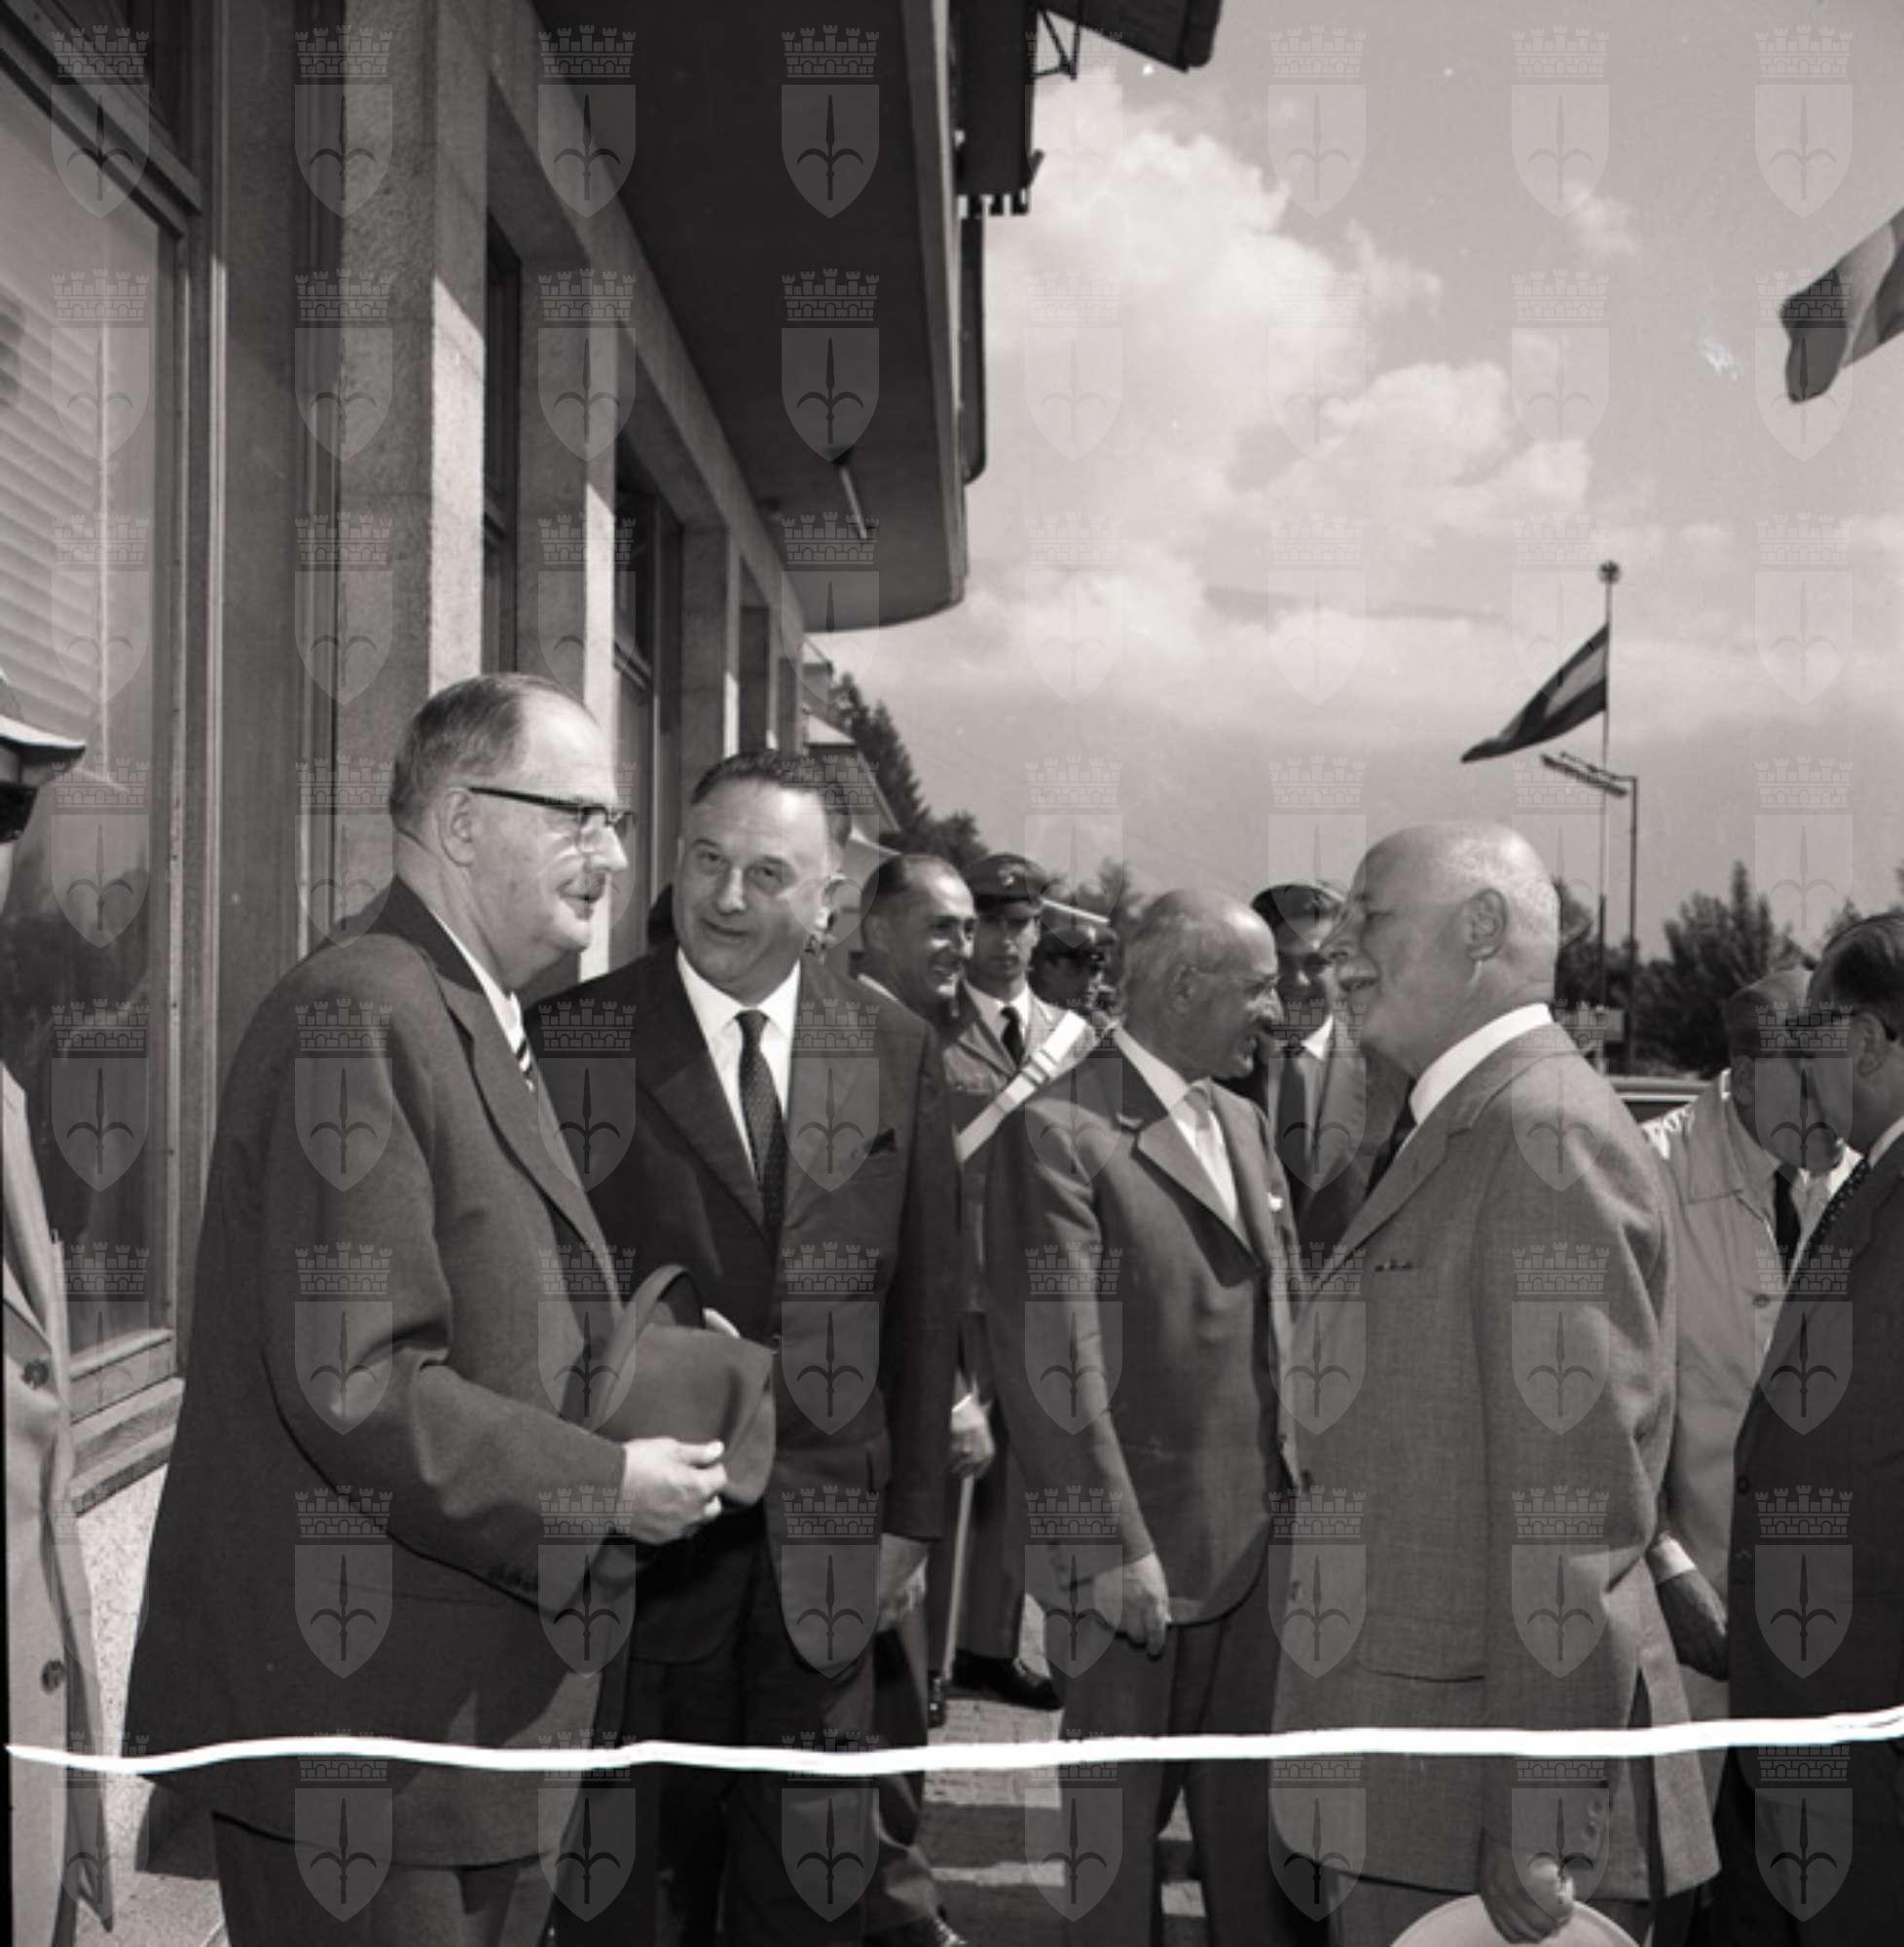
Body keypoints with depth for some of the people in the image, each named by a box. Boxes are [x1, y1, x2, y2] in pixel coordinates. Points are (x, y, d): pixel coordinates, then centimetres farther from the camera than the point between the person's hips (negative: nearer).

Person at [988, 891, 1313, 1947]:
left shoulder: (1244, 1125, 10)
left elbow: (1276, 1322, 13)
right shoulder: (1059, 1130, -15)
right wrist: (1112, 1546, -17)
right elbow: (1055, 1361, -17)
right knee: (1117, 1822, 11)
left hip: (1262, 1541, 7)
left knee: (1258, 1814, 17)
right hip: (1139, 1551, -7)